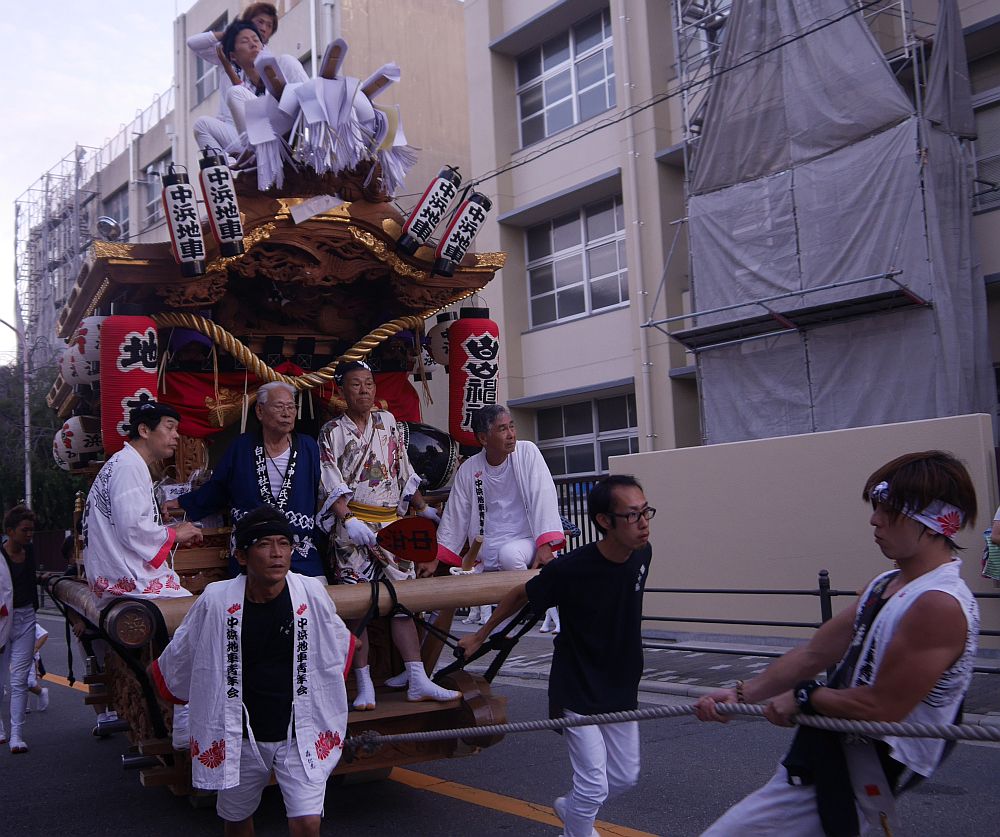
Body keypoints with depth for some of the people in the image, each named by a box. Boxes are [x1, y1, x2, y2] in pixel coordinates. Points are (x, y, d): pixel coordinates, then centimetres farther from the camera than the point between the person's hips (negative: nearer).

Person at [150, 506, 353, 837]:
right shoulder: (216, 601, -14)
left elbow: (339, 645, 10)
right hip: (240, 736, 1)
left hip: (300, 733, -1)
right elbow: (178, 657, 6)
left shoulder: (312, 593, -12)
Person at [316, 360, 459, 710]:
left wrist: (424, 509, 21)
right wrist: (348, 521, -22)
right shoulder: (332, 432, 1)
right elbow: (332, 486, -9)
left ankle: (418, 681, 1)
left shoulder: (387, 421, 13)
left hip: (391, 522, 4)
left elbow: (405, 472, 20)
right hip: (351, 523, -4)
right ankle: (364, 685, 3)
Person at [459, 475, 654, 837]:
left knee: (625, 777, 16)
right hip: (577, 692, -6)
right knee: (594, 784, -6)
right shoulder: (569, 569, -27)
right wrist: (480, 636, 3)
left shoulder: (642, 554, -10)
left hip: (621, 689, 6)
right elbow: (521, 594, -8)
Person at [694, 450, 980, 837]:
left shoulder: (940, 605, -22)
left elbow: (880, 707, -23)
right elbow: (815, 652, 12)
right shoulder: (885, 585, 9)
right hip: (828, 752, 9)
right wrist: (742, 694, 6)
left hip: (862, 772, -9)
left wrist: (804, 697, -8)